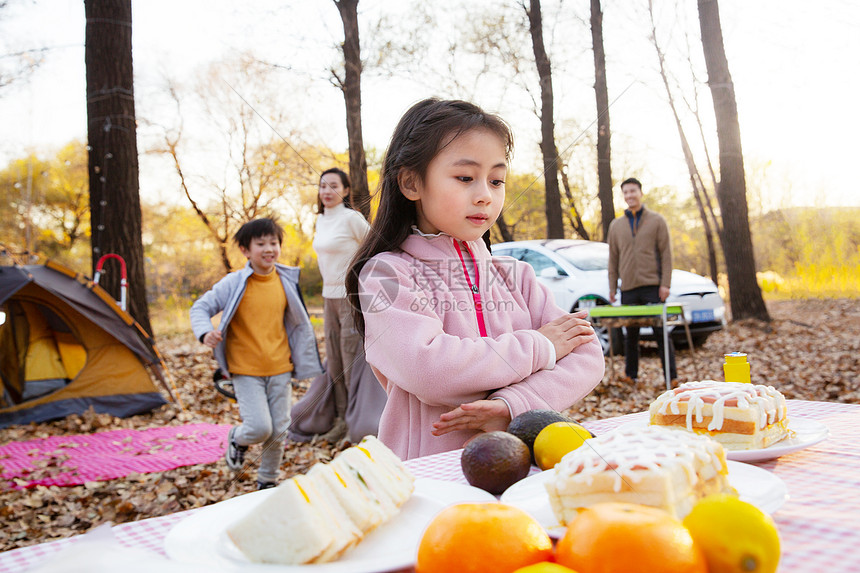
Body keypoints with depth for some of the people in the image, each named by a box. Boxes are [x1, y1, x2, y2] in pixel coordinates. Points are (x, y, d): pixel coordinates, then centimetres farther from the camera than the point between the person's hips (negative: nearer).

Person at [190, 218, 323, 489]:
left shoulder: (286, 281, 1)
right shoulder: (234, 283, -10)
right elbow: (201, 307, -3)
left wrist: (300, 358, 16)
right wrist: (205, 332, -24)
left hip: (280, 368, 4)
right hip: (246, 370, -3)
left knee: (279, 431, 8)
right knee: (259, 428, -14)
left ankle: (268, 482, 32)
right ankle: (237, 439, 23)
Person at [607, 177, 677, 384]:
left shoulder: (656, 220, 5)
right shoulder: (616, 225, 13)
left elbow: (666, 254, 1)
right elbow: (613, 258, 14)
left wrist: (665, 284, -8)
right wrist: (612, 287, 7)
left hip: (653, 287, -3)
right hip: (628, 288, 3)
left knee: (661, 332, -2)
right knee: (631, 334, 7)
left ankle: (671, 376, 4)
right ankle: (631, 374, 17)